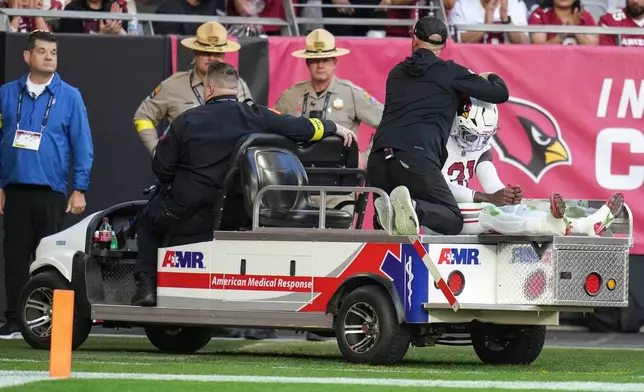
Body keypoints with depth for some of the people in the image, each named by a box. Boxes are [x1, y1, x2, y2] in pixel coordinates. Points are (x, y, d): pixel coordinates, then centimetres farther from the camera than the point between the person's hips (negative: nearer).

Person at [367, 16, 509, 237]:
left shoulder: (396, 73, 23)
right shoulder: (449, 72, 9)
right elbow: (501, 93, 12)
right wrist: (490, 77, 36)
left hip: (378, 158, 4)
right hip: (417, 159, -4)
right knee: (453, 221, 2)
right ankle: (416, 209, -30)